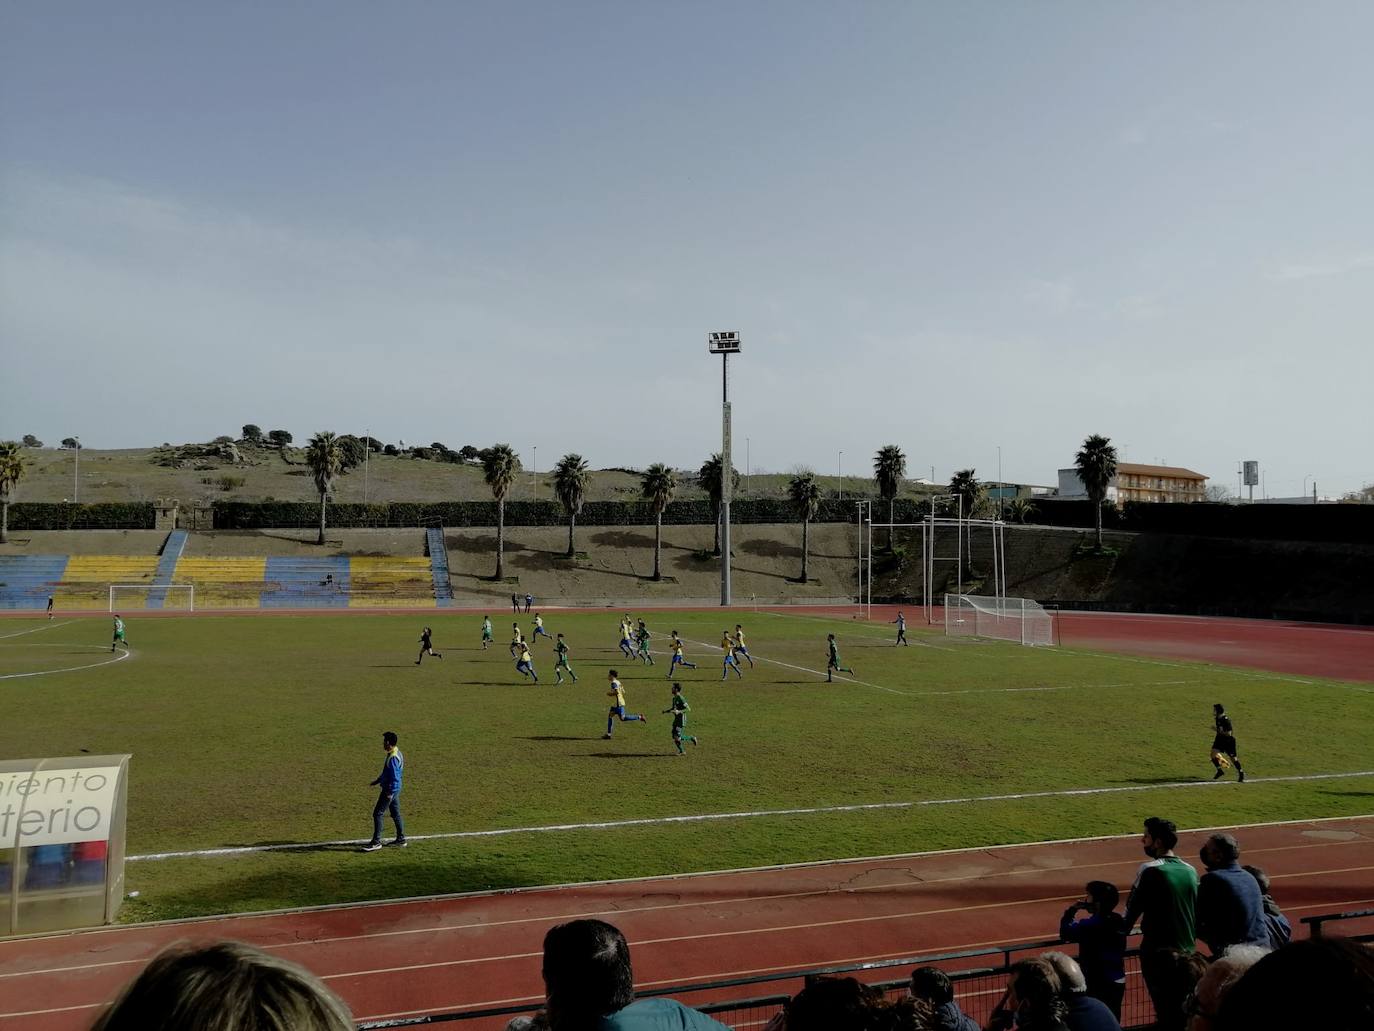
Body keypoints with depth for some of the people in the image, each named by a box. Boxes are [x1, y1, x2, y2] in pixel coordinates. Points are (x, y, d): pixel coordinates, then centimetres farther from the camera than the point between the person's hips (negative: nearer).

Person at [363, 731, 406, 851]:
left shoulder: (393, 758, -23)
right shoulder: (396, 753, 9)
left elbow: (395, 777, -25)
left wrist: (390, 792, -23)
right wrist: (377, 781, 26)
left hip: (390, 789, -10)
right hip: (394, 789, 10)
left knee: (377, 814, -4)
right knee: (395, 813, 16)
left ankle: (376, 842, 0)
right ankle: (401, 839, 24)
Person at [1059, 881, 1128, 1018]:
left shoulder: (1090, 925, -20)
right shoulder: (1118, 921, 1)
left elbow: (1065, 933, -12)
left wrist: (1071, 911, -4)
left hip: (1098, 985, -7)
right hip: (1118, 982, 7)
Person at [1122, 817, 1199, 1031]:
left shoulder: (1150, 870, -15)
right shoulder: (1190, 870, 4)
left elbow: (1133, 909, -10)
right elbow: (1198, 913, 12)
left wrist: (1123, 929, 7)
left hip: (1158, 952, -6)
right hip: (1187, 951, 6)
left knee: (1166, 1010, 1)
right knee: (1184, 1010, 17)